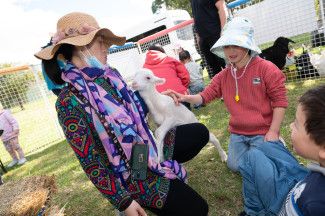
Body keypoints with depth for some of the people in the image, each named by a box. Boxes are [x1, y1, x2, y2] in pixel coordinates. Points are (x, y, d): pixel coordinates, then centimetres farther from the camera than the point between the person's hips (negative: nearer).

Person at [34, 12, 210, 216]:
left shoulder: (111, 74, -3)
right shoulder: (69, 100, -25)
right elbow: (90, 162, -21)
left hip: (149, 144, 7)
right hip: (133, 173, -7)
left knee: (200, 131, 20)